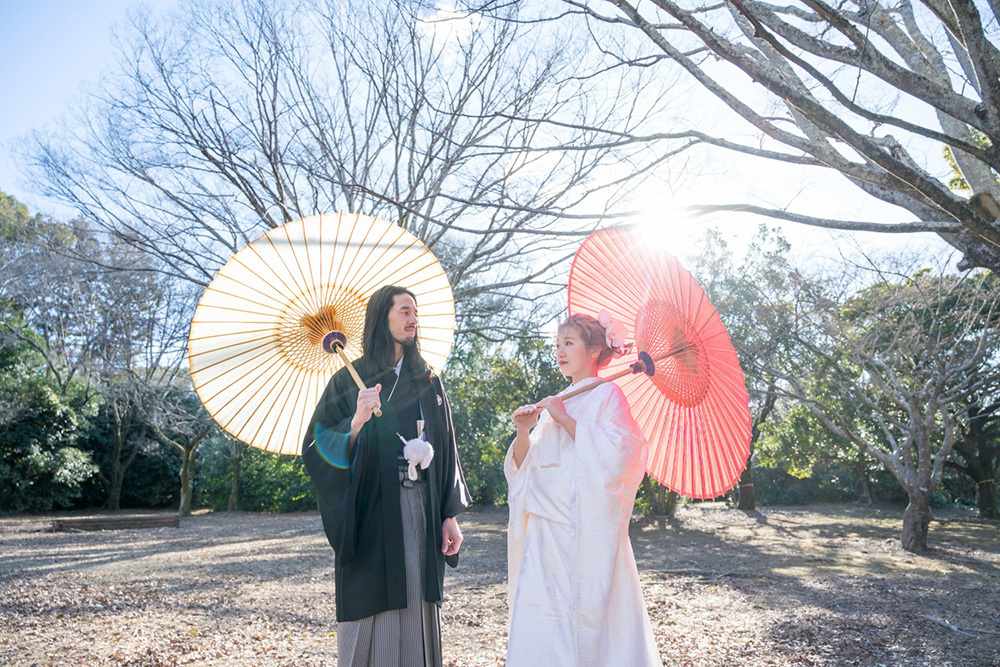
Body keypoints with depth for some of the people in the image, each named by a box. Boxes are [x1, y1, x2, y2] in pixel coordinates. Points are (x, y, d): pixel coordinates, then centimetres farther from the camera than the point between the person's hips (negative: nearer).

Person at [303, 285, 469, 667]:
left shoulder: (428, 382, 12)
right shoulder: (349, 381, 1)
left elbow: (445, 449, 11)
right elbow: (317, 446, -6)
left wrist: (450, 514, 6)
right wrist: (355, 424, -25)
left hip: (422, 511, 3)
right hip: (372, 512, -3)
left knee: (416, 612, 7)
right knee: (373, 612, 0)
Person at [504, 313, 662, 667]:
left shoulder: (607, 394, 1)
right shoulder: (557, 402, 20)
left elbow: (615, 452, -16)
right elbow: (523, 465, 17)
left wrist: (566, 419, -13)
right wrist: (524, 430, -2)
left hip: (585, 527, -6)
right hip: (546, 526, 6)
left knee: (584, 610, -7)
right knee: (537, 613, 4)